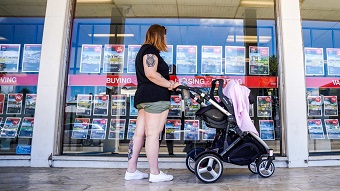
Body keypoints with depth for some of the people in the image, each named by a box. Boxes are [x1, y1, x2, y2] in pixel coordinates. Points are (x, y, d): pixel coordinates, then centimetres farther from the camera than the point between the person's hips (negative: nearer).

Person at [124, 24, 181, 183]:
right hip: (156, 97, -10)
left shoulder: (143, 50, 27)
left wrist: (167, 83, 16)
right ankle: (155, 174, -1)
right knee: (153, 134, -8)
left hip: (143, 96, 10)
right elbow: (151, 74, -18)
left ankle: (131, 171, 12)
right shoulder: (151, 50, -5)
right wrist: (170, 84, -9)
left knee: (139, 134, 8)